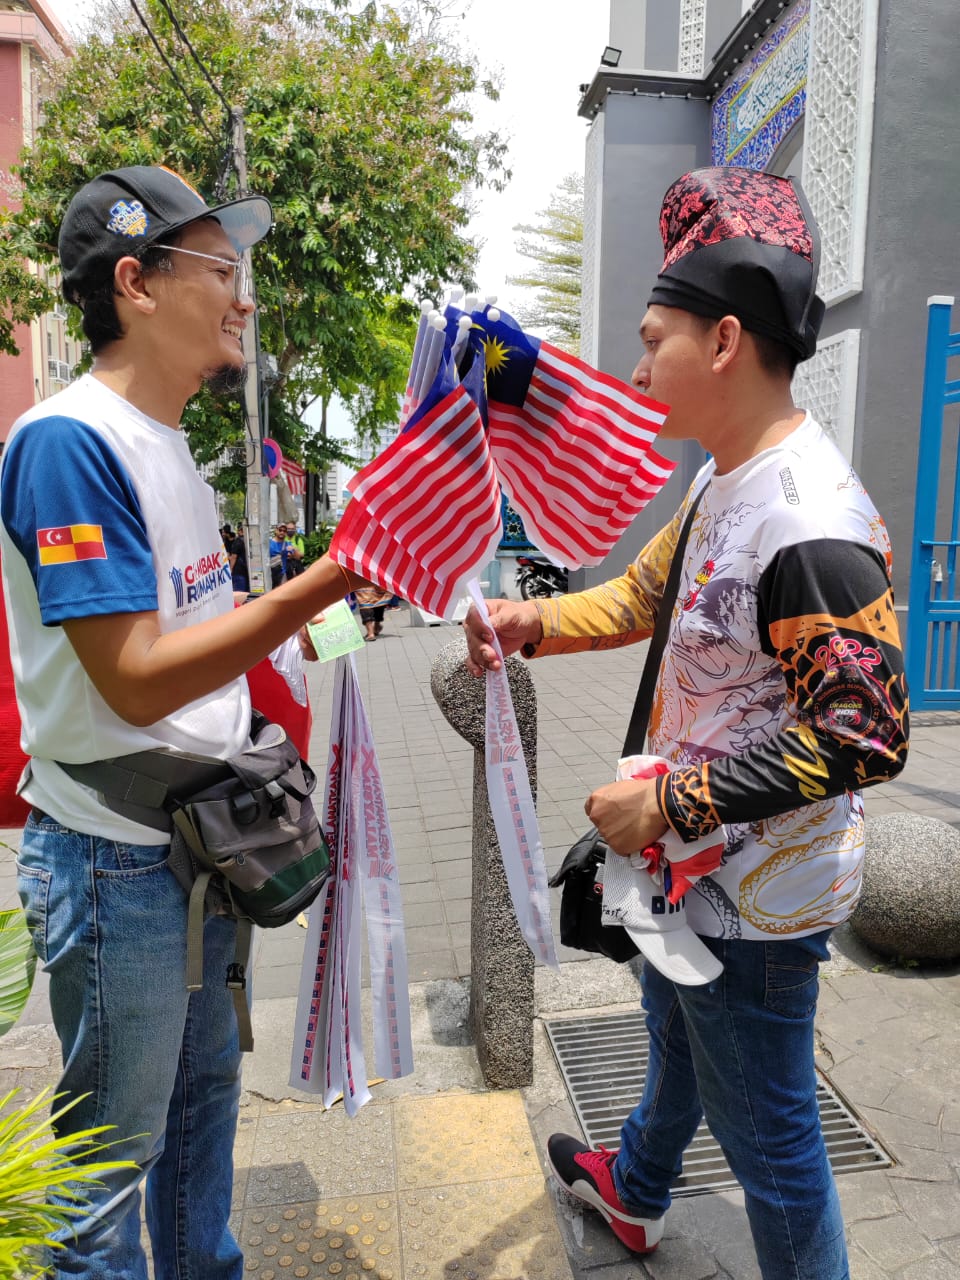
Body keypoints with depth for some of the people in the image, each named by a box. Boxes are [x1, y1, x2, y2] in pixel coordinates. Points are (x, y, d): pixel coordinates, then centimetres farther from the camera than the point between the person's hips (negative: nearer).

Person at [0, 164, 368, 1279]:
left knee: (203, 1093, 25)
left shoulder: (164, 440, 10)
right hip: (117, 863, -9)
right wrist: (325, 583, -25)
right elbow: (135, 680, -24)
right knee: (114, 1146, 11)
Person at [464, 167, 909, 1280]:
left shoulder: (812, 525, -29)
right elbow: (648, 593, 13)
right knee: (676, 1040, 33)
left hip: (755, 898, -10)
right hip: (696, 860, 11)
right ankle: (633, 1189, 62)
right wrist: (532, 623, -3)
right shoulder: (724, 480, 3)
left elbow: (862, 736, -30)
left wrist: (670, 802, -26)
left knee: (766, 1135, 13)